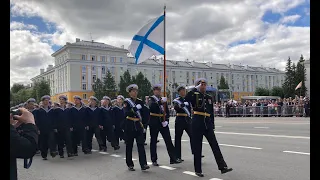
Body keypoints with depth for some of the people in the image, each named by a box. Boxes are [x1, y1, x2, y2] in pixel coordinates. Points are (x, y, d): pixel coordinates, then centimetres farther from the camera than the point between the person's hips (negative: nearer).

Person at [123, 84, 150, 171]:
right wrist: (135, 108, -28)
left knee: (141, 144, -6)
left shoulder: (140, 102, 9)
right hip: (129, 126, -3)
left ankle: (143, 164, -7)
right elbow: (126, 113, -20)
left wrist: (144, 125, 10)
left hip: (138, 125, 3)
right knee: (129, 146, 6)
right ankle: (130, 164, 17)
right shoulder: (126, 102, -4)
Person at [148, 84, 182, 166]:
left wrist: (166, 120, -4)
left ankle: (173, 158, 4)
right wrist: (160, 102, -35)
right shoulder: (151, 99, -2)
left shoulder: (163, 99, 11)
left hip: (163, 122, 4)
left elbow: (167, 111, 11)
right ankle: (154, 160, 15)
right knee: (153, 141, 5)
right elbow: (151, 106, -24)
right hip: (154, 123, -3)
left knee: (168, 140, 0)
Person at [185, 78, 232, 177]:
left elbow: (211, 113, 17)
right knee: (197, 147, 3)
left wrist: (213, 125, 14)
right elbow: (186, 99, -23)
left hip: (208, 123, 4)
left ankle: (223, 167, 2)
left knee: (215, 145, -1)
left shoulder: (209, 97, 14)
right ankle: (198, 170, 13)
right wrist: (195, 89, -19)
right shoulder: (195, 95, 0)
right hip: (197, 123, -4)